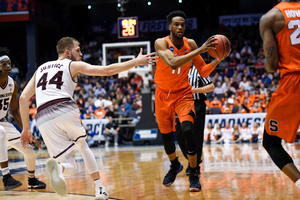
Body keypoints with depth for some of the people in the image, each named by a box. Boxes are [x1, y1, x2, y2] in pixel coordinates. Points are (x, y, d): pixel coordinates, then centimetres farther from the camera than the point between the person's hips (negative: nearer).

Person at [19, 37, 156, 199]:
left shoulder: (41, 68, 28)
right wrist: (136, 62, 17)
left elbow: (23, 98, 19)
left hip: (44, 119, 3)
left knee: (70, 166, 9)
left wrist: (26, 128, 21)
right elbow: (107, 71, 9)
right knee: (83, 146, 28)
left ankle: (56, 167, -28)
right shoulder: (73, 65, 15)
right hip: (66, 111, -3)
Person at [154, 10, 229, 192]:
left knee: (187, 131, -22)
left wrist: (218, 60, -22)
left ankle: (194, 175, -7)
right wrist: (200, 50, -41)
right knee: (166, 136, 10)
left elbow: (203, 72, -4)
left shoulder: (190, 44, -7)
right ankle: (175, 166, 41)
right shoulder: (161, 43, -18)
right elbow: (173, 62, -37)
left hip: (183, 94, 0)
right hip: (164, 95, 0)